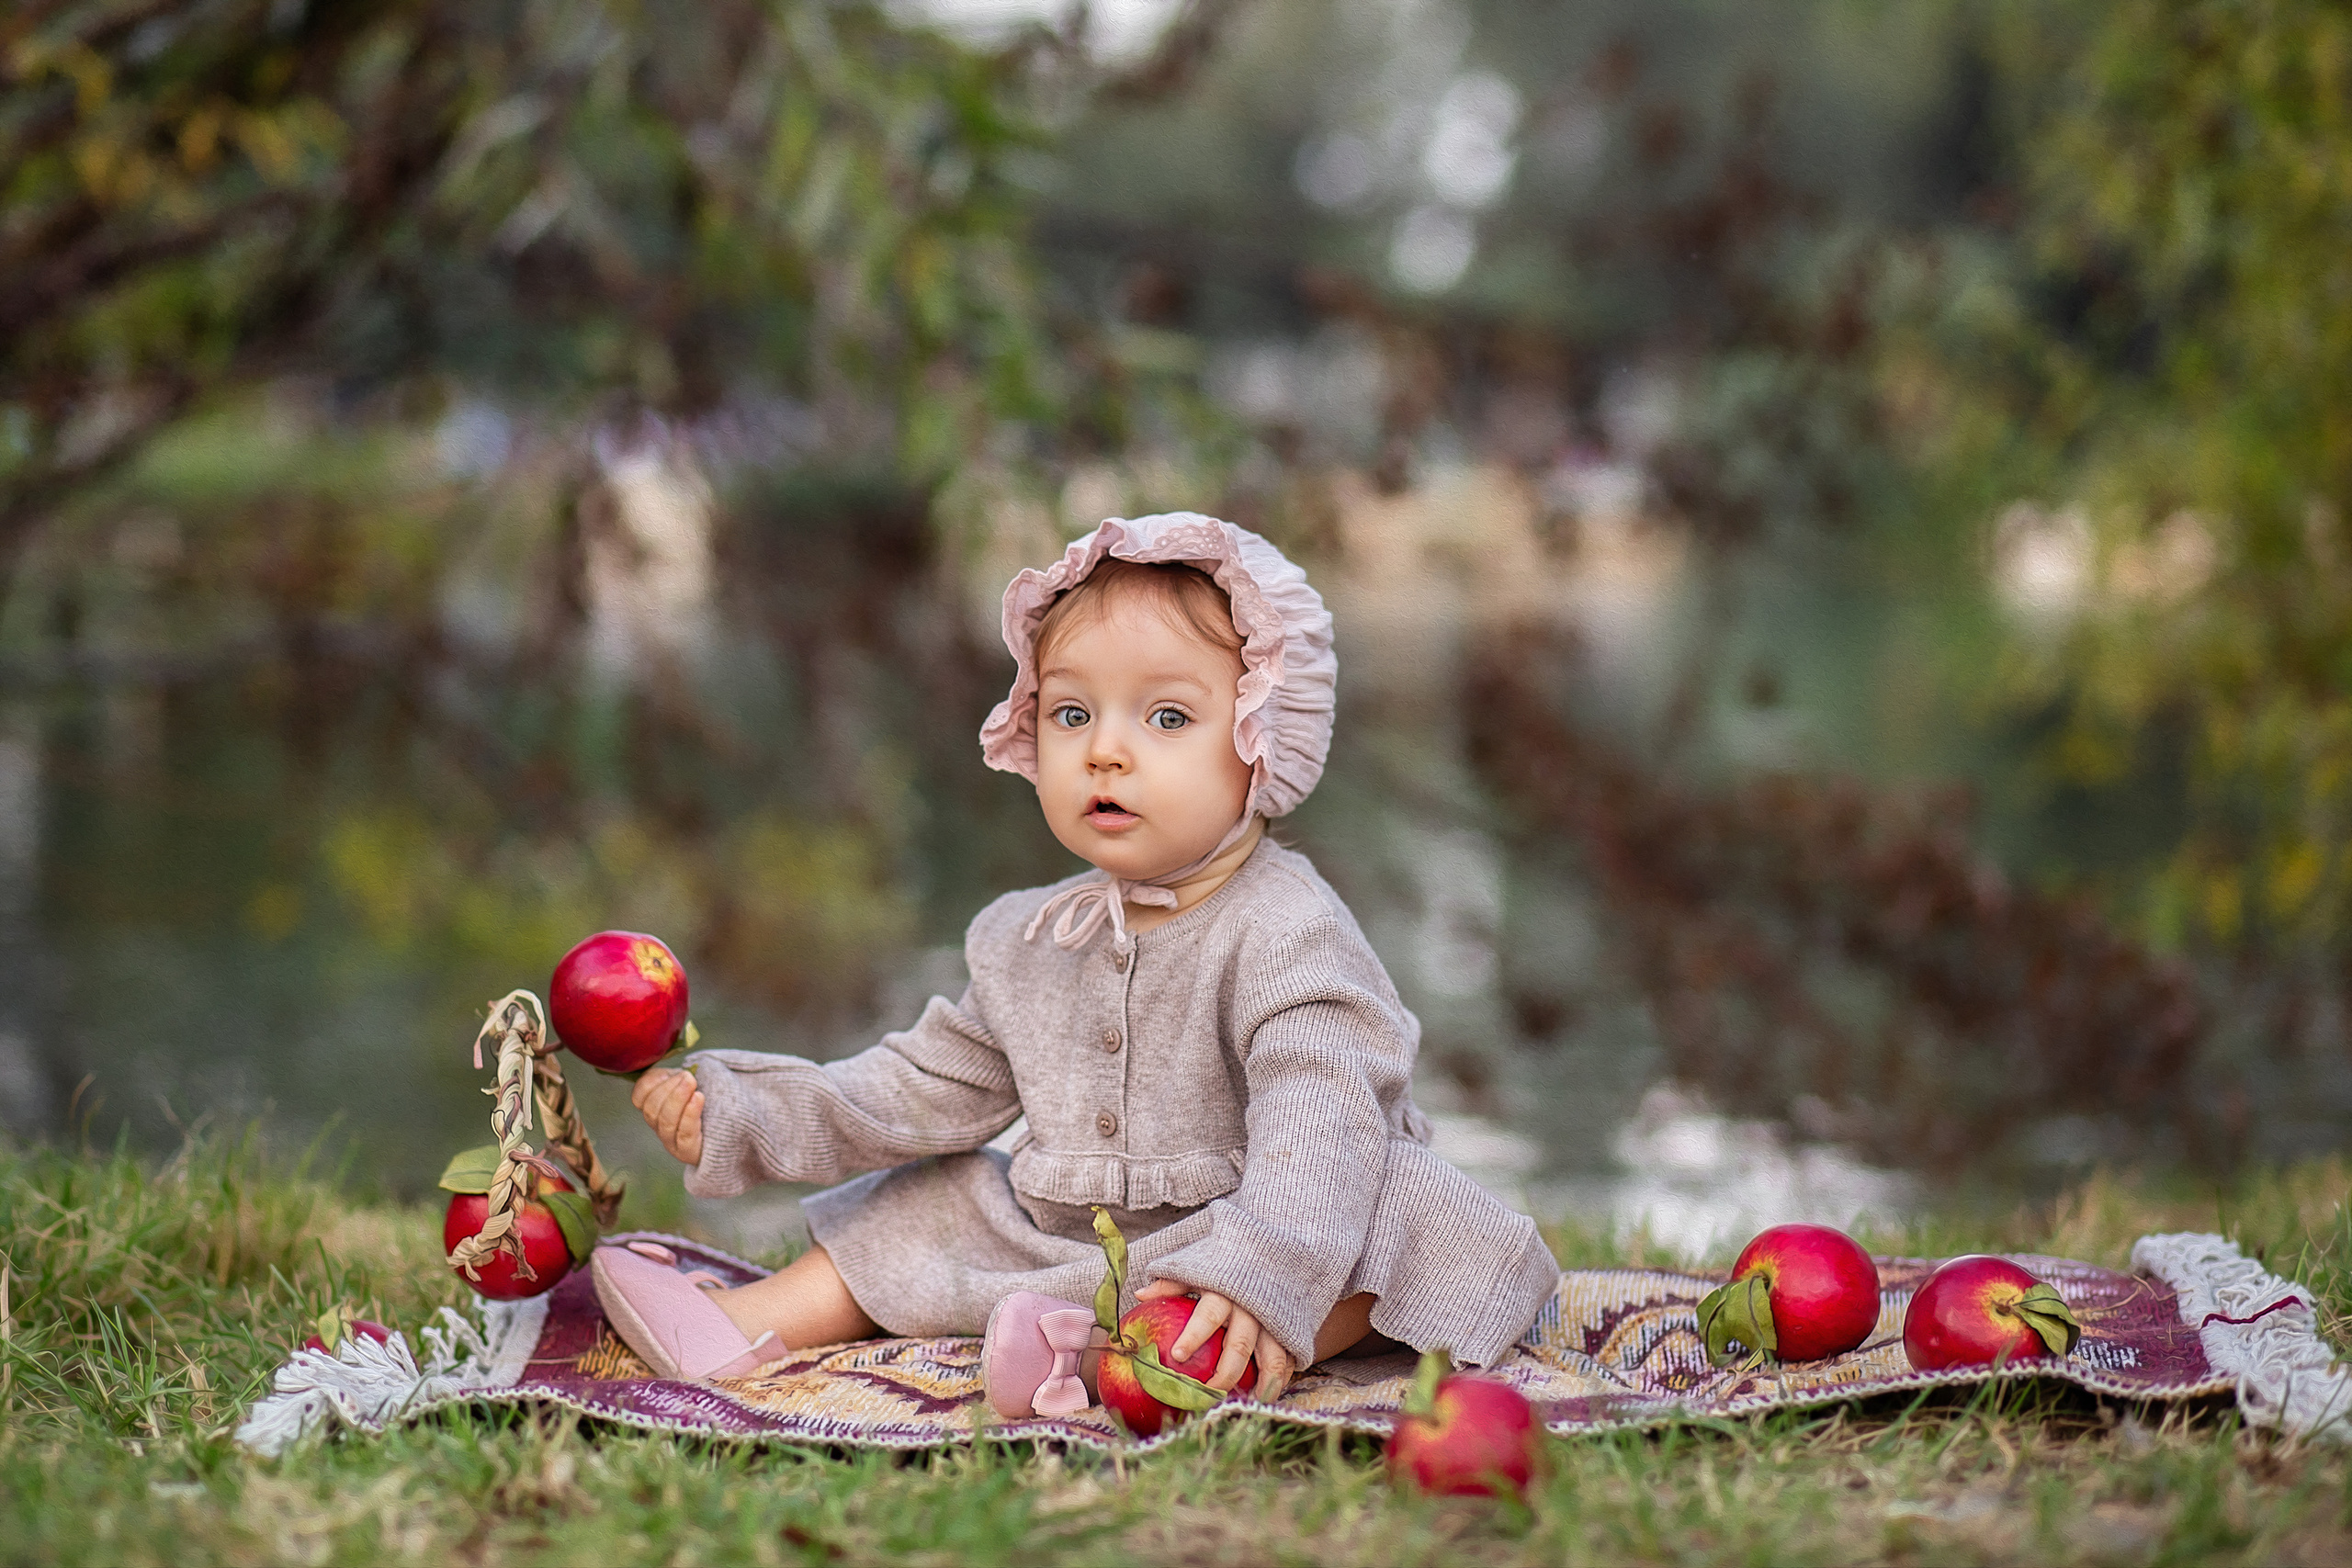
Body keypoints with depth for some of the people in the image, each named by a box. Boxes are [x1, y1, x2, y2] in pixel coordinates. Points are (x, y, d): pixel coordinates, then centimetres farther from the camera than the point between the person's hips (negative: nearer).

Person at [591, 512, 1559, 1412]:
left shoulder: (1286, 934, -17)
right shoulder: (1027, 946, 7)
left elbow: (1319, 1123, -32)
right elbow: (928, 1090, 17)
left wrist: (1259, 1278, -49)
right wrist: (743, 1115, 6)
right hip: (1067, 1245, 8)